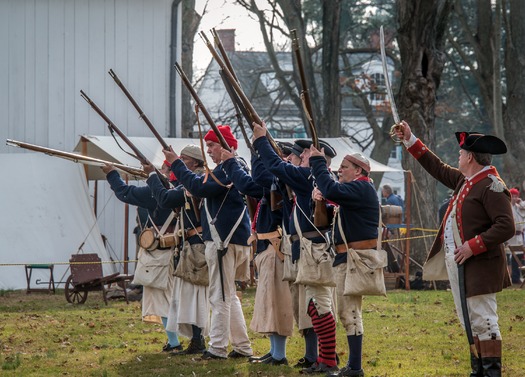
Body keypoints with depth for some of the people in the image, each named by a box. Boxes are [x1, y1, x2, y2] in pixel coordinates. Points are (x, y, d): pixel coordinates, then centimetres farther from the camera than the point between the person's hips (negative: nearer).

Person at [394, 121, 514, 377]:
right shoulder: (466, 180, 13)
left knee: (483, 320, -10)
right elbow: (438, 169, 28)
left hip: (479, 266, -10)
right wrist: (410, 140, 27)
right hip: (457, 264, 10)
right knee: (470, 323, 14)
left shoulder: (491, 186, -15)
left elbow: (506, 227, -22)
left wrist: (473, 246, -22)